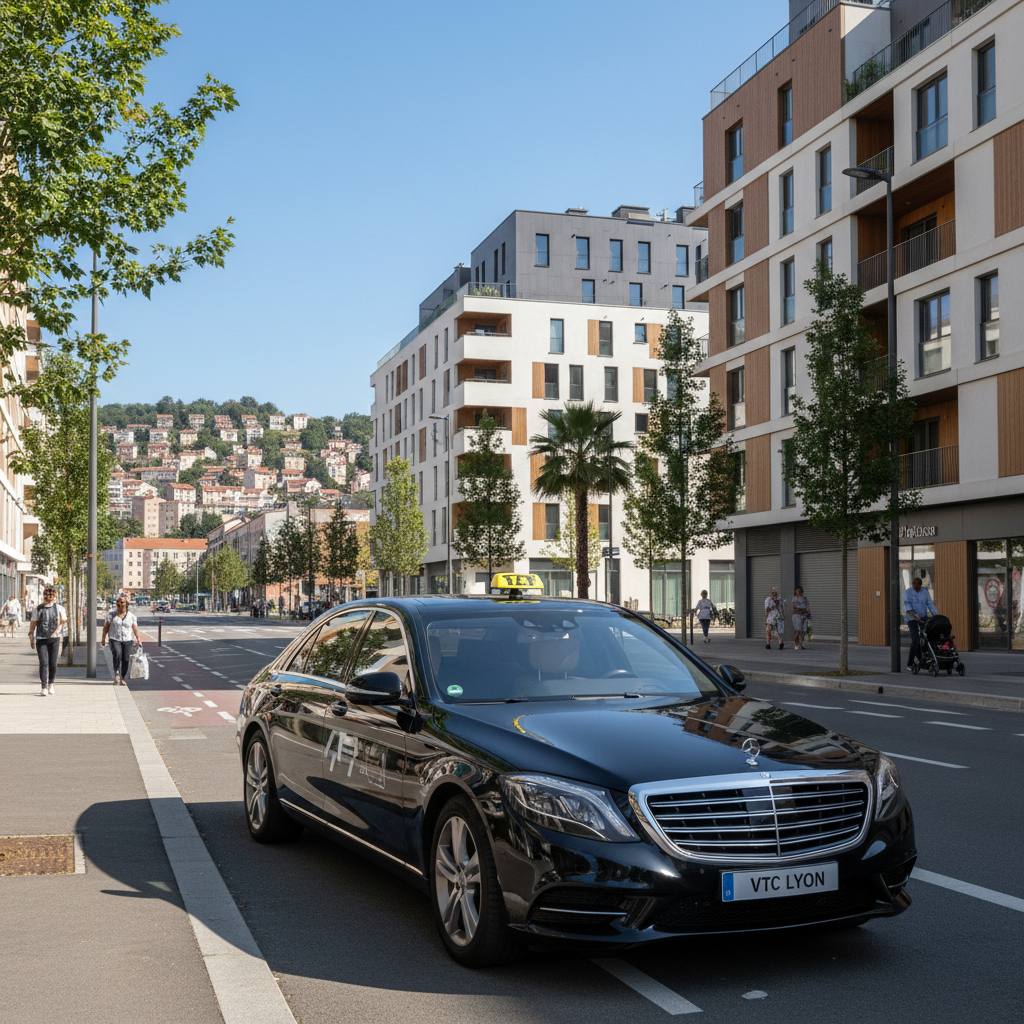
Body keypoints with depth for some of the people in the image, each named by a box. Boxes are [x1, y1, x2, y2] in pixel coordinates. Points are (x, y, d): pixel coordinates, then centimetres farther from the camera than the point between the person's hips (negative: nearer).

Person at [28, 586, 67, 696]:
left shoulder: (59, 608, 8)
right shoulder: (38, 609, 9)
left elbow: (63, 620, 2)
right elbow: (33, 624, 10)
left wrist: (57, 630, -15)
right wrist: (31, 637, 4)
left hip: (54, 639, 0)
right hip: (41, 639, 0)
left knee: (53, 664, 3)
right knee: (43, 663, -10)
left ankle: (51, 684, 26)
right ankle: (44, 688, -13)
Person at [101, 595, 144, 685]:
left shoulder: (131, 616, 5)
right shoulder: (112, 614, 5)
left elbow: (135, 628, 1)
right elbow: (106, 626, 7)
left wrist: (138, 639, -10)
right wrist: (103, 638, 2)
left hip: (127, 641, 1)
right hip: (115, 640, -1)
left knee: (126, 659, -4)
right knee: (117, 654, -26)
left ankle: (124, 679, 8)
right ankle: (116, 673, -10)